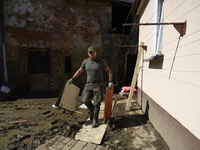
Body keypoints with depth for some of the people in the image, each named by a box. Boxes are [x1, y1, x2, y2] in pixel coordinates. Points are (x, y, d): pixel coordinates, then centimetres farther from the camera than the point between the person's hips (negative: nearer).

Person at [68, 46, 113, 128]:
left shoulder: (101, 61, -6)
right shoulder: (86, 61, 5)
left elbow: (109, 71, 0)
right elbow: (80, 71, 18)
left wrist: (110, 82, -9)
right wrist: (72, 79, 16)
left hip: (98, 85, -3)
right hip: (88, 84, 3)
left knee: (97, 103, -5)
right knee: (85, 100, -13)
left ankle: (95, 120, 12)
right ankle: (92, 110, 19)